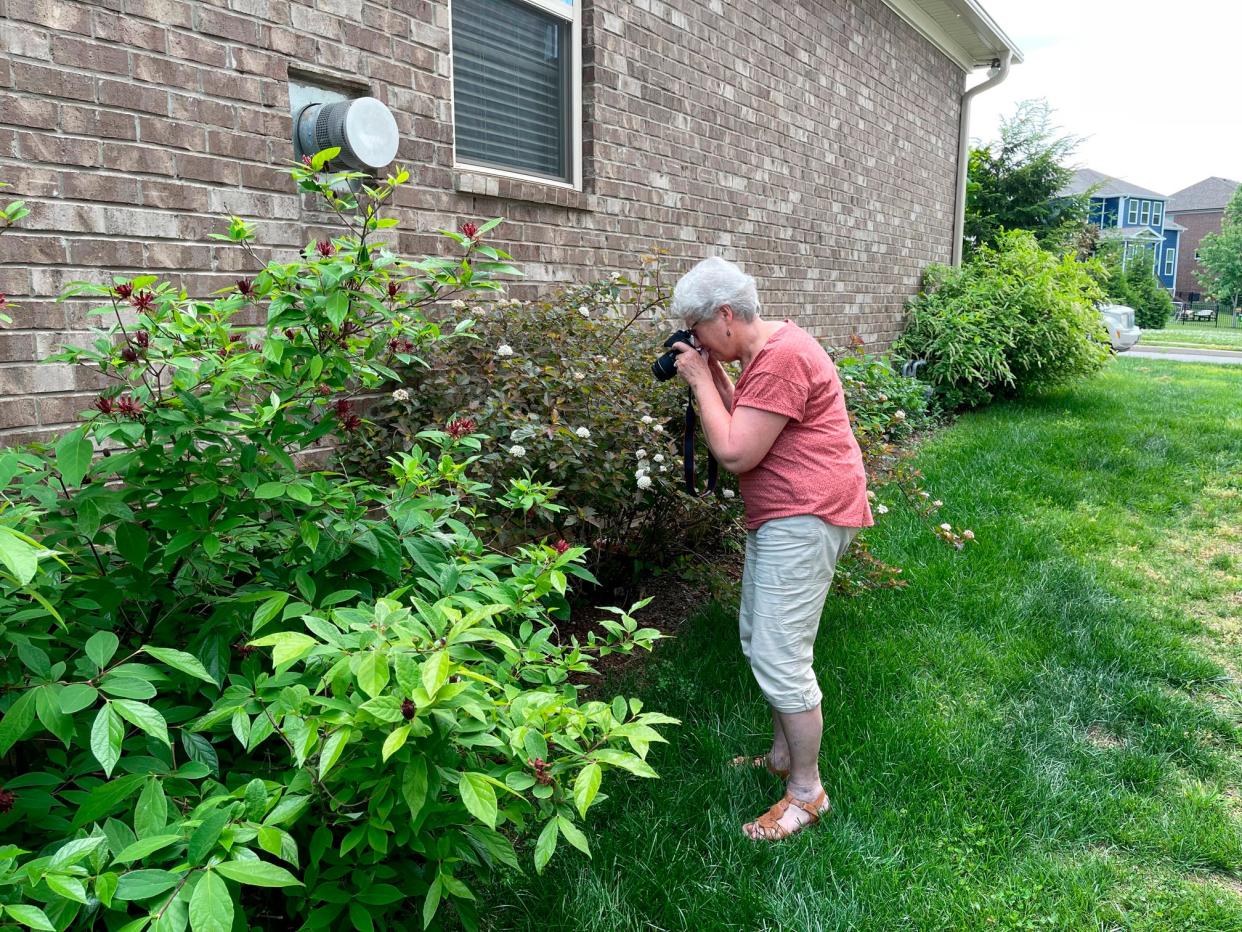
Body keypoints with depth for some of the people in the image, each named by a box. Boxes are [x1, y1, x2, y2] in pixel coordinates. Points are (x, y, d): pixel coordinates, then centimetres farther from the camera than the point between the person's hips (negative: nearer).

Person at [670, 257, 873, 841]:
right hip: (779, 517, 11)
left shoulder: (782, 359, -22)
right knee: (758, 640, 19)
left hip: (806, 518, -11)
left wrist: (701, 380, -14)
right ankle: (785, 753, 36)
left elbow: (735, 453, -24)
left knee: (779, 658, -6)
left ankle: (807, 792, 10)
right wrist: (713, 376, 5)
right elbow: (745, 426, 15)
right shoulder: (766, 350, 13)